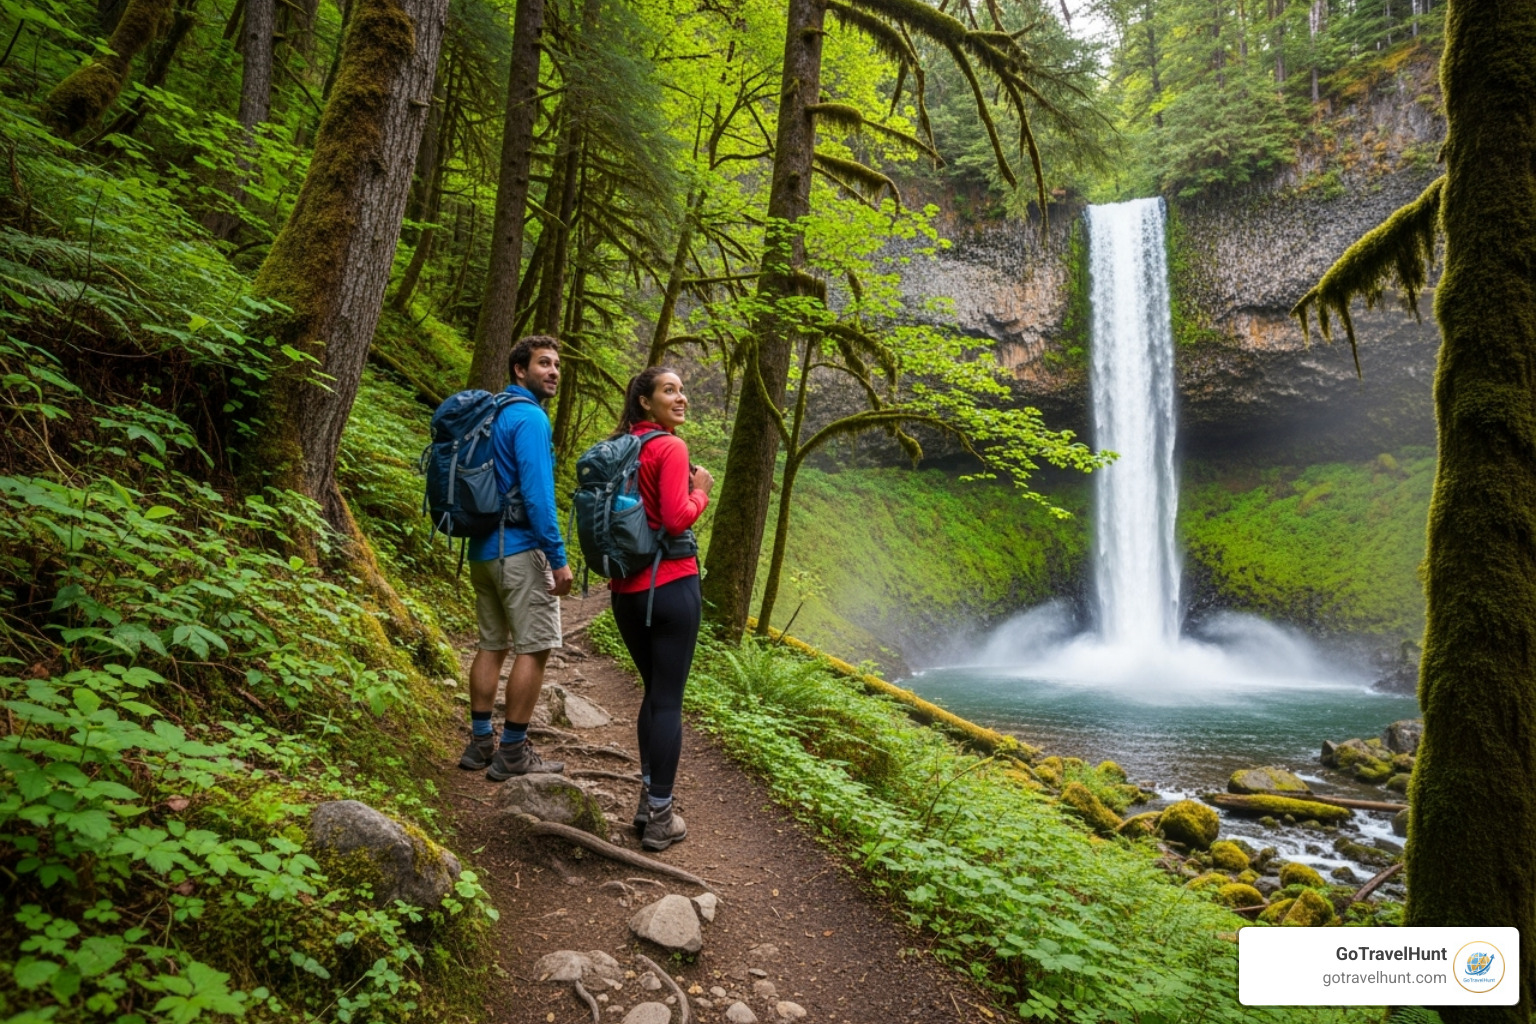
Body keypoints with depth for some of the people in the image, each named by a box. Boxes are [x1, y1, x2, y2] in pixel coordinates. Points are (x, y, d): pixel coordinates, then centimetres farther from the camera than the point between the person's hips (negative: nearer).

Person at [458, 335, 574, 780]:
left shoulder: (492, 414, 16)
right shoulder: (530, 418, -13)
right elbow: (537, 494, -20)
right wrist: (558, 558, -18)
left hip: (482, 548, 9)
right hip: (519, 550, -9)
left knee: (493, 645, 14)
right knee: (534, 648, -2)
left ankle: (481, 743, 19)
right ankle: (513, 752, 2)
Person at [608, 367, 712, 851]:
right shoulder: (670, 447, -11)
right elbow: (677, 519, -18)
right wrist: (700, 491, -2)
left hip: (626, 588, 7)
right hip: (671, 585, -7)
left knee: (654, 691, 19)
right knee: (669, 700, 1)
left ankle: (649, 801, 25)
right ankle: (660, 819, 8)